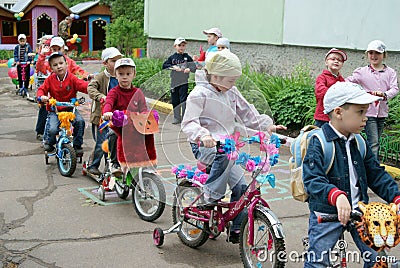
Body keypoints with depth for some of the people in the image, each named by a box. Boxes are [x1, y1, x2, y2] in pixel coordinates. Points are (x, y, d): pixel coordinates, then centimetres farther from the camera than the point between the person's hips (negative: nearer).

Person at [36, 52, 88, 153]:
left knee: (80, 121, -26)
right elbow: (42, 89, 0)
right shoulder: (50, 79, 0)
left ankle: (77, 144, -4)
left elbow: (83, 86, -15)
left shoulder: (71, 78, -4)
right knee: (52, 129, -24)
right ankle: (48, 142, 14)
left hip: (70, 109, 1)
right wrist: (41, 96, -23)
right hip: (54, 110, 0)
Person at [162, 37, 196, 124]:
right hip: (174, 82, 3)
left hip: (184, 82, -3)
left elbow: (194, 67, 0)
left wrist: (189, 69, -21)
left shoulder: (187, 57, 3)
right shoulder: (172, 57, 7)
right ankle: (177, 118, 21)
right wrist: (173, 67, -14)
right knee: (175, 101, 9)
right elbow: (164, 65, 0)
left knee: (183, 100, -7)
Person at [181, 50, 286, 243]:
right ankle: (211, 196, -23)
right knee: (225, 155, -40)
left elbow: (247, 114, 16)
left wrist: (267, 125, 0)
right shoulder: (200, 94, -11)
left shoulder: (232, 93, 9)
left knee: (241, 186, -5)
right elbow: (189, 123, -20)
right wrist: (202, 135, -40)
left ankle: (237, 231, 8)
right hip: (204, 147, -6)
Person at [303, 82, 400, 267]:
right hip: (327, 213, -6)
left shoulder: (359, 144, 5)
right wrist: (337, 196, -44)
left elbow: (377, 175, 8)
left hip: (357, 211, 6)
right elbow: (312, 180, -27)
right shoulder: (319, 143, -17)